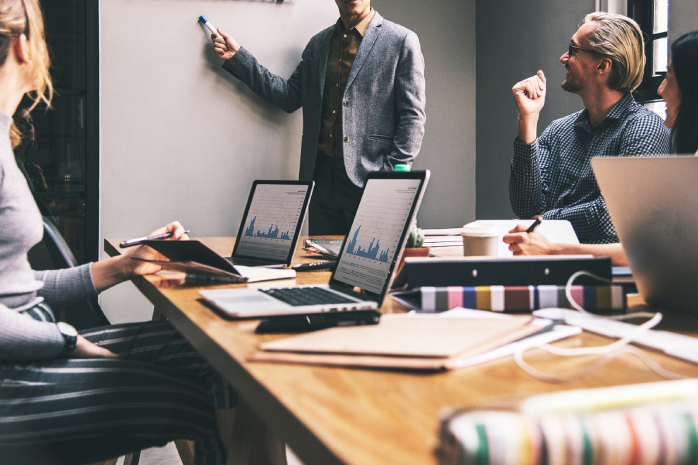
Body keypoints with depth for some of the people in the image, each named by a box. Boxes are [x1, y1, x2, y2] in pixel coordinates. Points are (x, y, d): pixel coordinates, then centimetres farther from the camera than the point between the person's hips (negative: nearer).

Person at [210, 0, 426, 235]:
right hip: (321, 176, 5)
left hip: (368, 179, -5)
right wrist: (237, 57, 9)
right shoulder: (317, 44, 16)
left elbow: (413, 117, -4)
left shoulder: (402, 41, -1)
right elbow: (289, 96, 13)